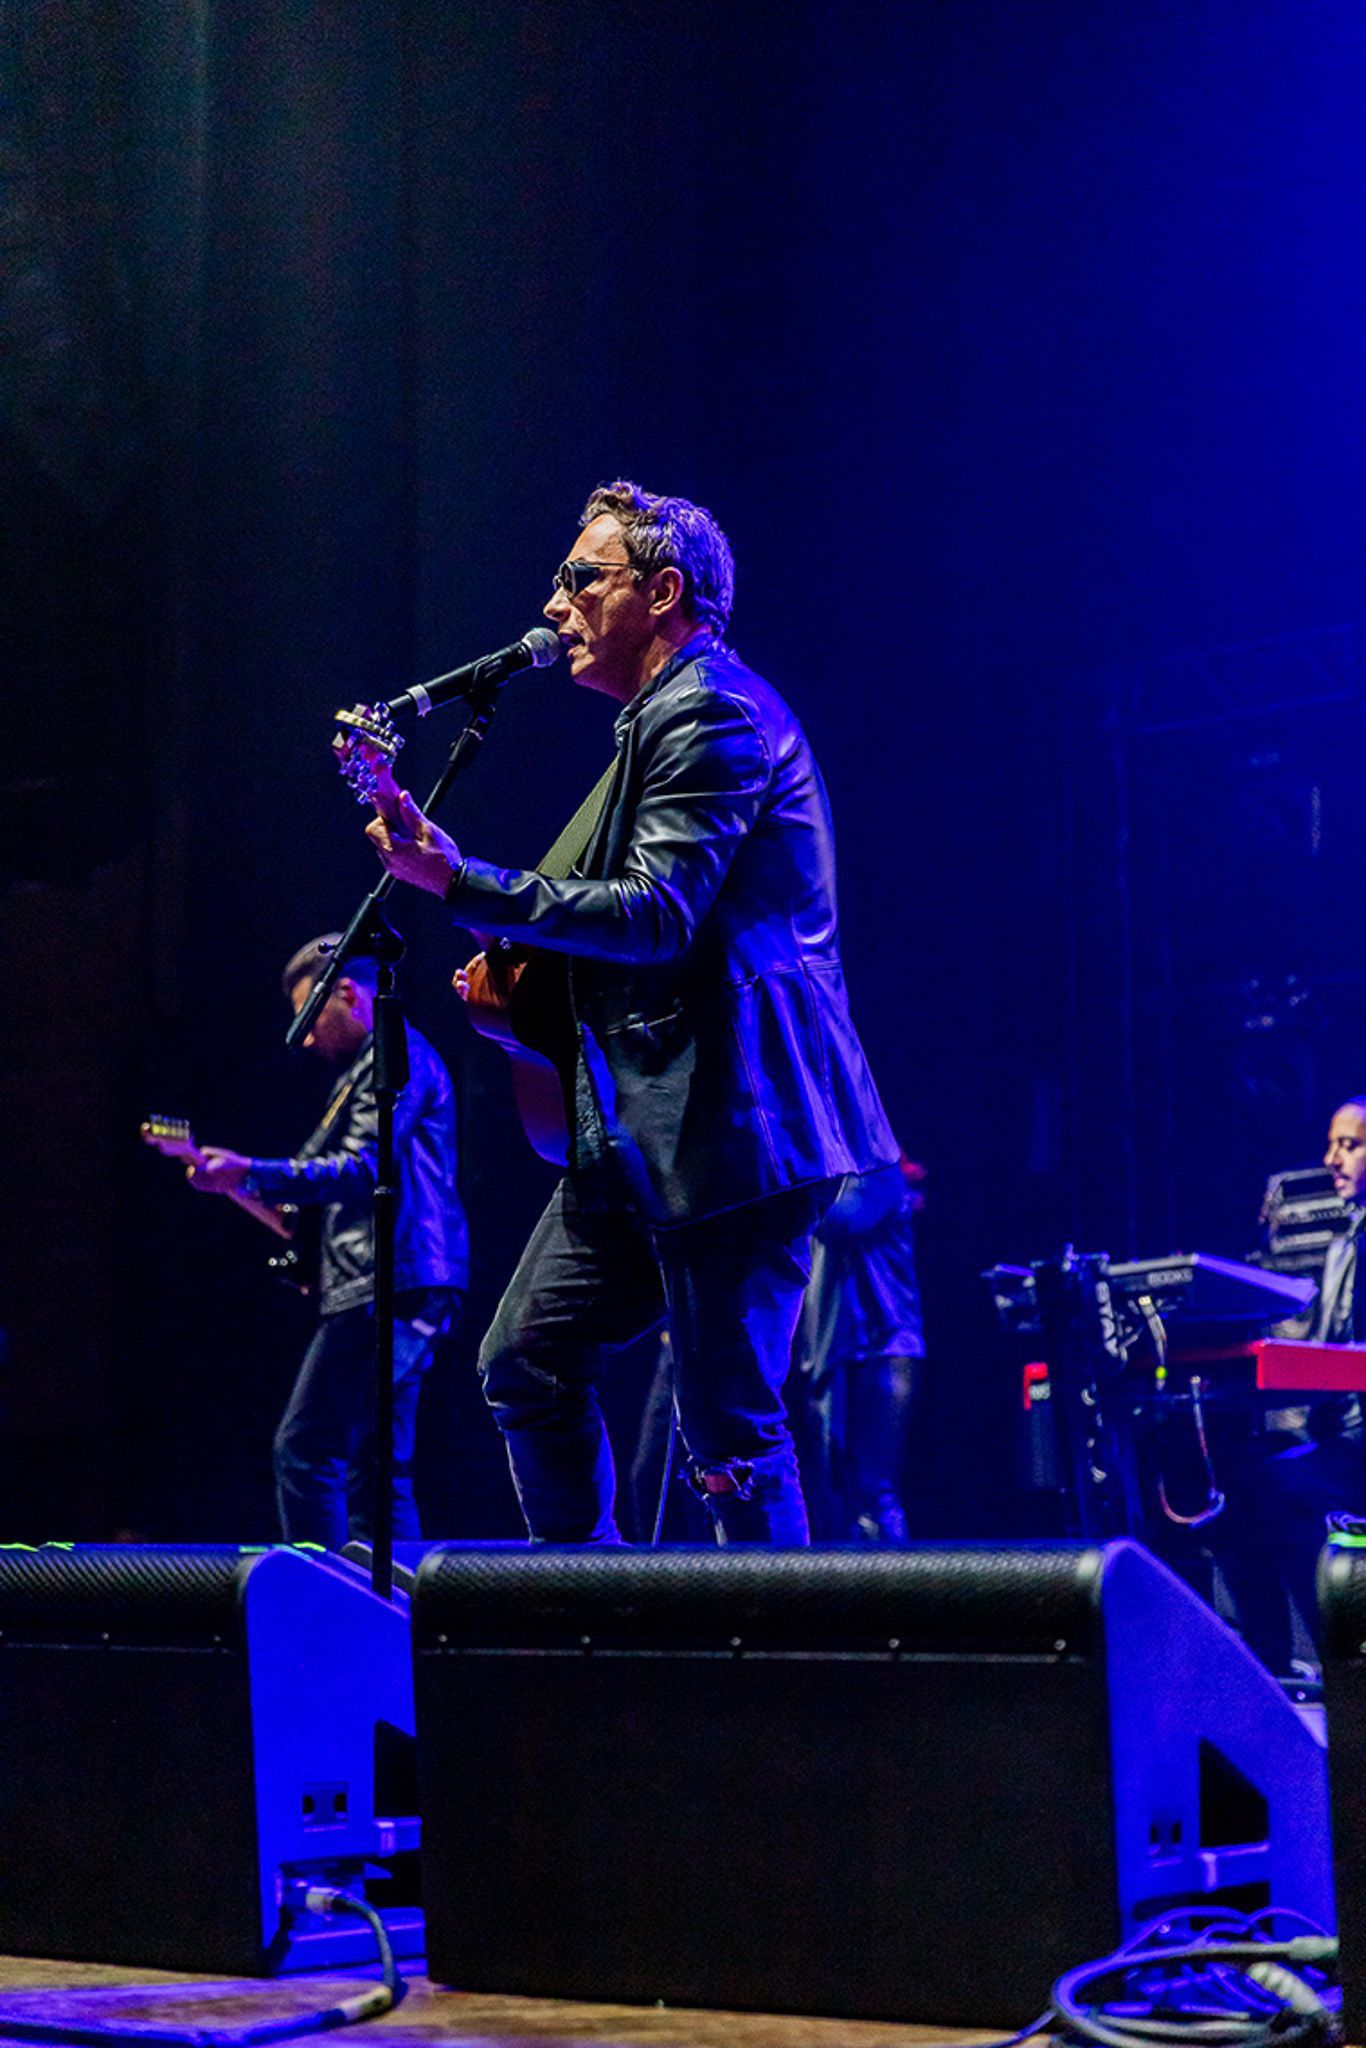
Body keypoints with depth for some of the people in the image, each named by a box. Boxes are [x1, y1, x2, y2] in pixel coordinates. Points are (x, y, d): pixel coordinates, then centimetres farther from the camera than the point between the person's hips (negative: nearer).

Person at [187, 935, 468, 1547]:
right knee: (376, 1471, 9)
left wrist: (250, 1173, -22)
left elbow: (363, 1168, -17)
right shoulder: (371, 1067, 27)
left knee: (304, 1452, -15)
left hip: (384, 1288, -11)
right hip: (394, 1293, 11)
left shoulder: (398, 1055, -5)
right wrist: (279, 1203, 19)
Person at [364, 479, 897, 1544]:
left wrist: (460, 881, -22)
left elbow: (656, 913, -22)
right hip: (646, 1132, 11)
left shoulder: (710, 709, -11)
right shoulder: (666, 714, 22)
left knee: (729, 1432, -8)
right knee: (526, 1364, 12)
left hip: (726, 1127, -11)